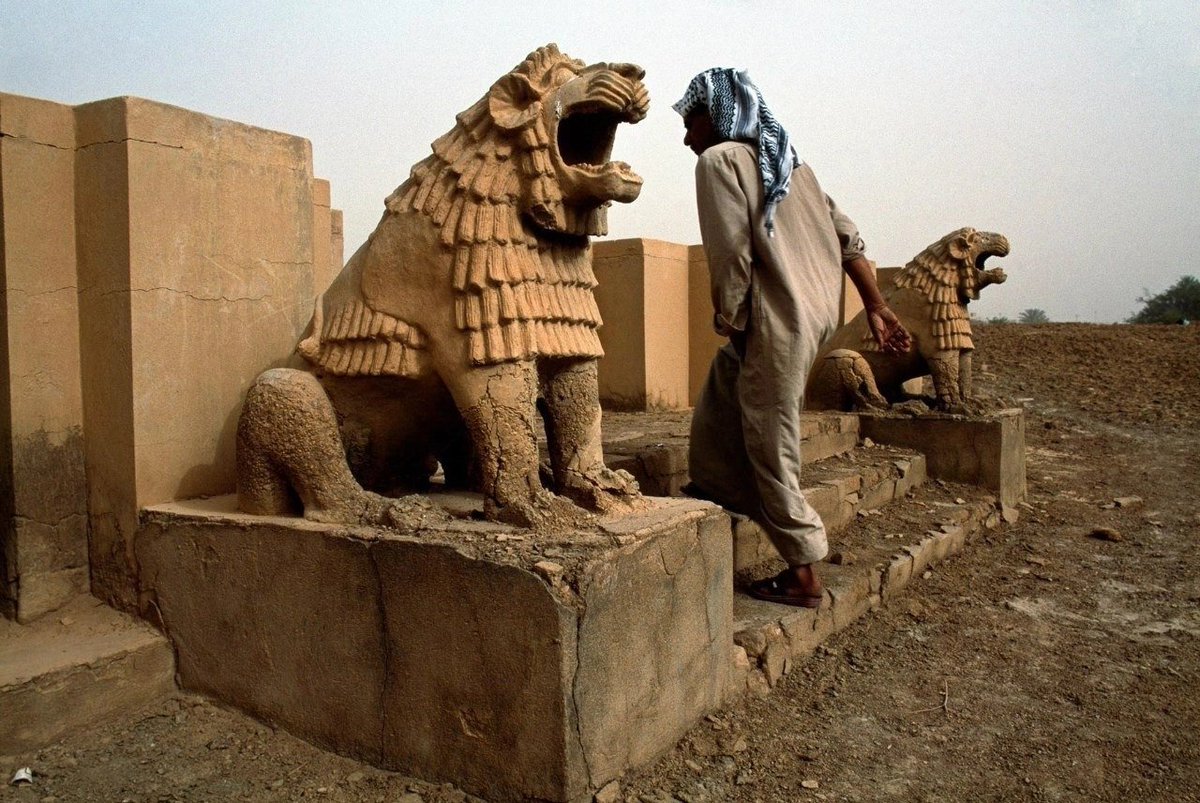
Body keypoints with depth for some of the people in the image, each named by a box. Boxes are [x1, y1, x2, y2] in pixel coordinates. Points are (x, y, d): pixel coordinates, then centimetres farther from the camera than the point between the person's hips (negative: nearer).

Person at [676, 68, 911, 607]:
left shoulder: (720, 158, -5)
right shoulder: (786, 159, 19)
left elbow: (732, 253, -16)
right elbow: (847, 237, 14)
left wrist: (728, 321, -3)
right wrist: (876, 307, 16)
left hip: (777, 320, -9)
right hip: (818, 309, 9)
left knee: (770, 447, 1)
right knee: (721, 391, 24)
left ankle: (802, 576, 11)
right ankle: (720, 489, 36)